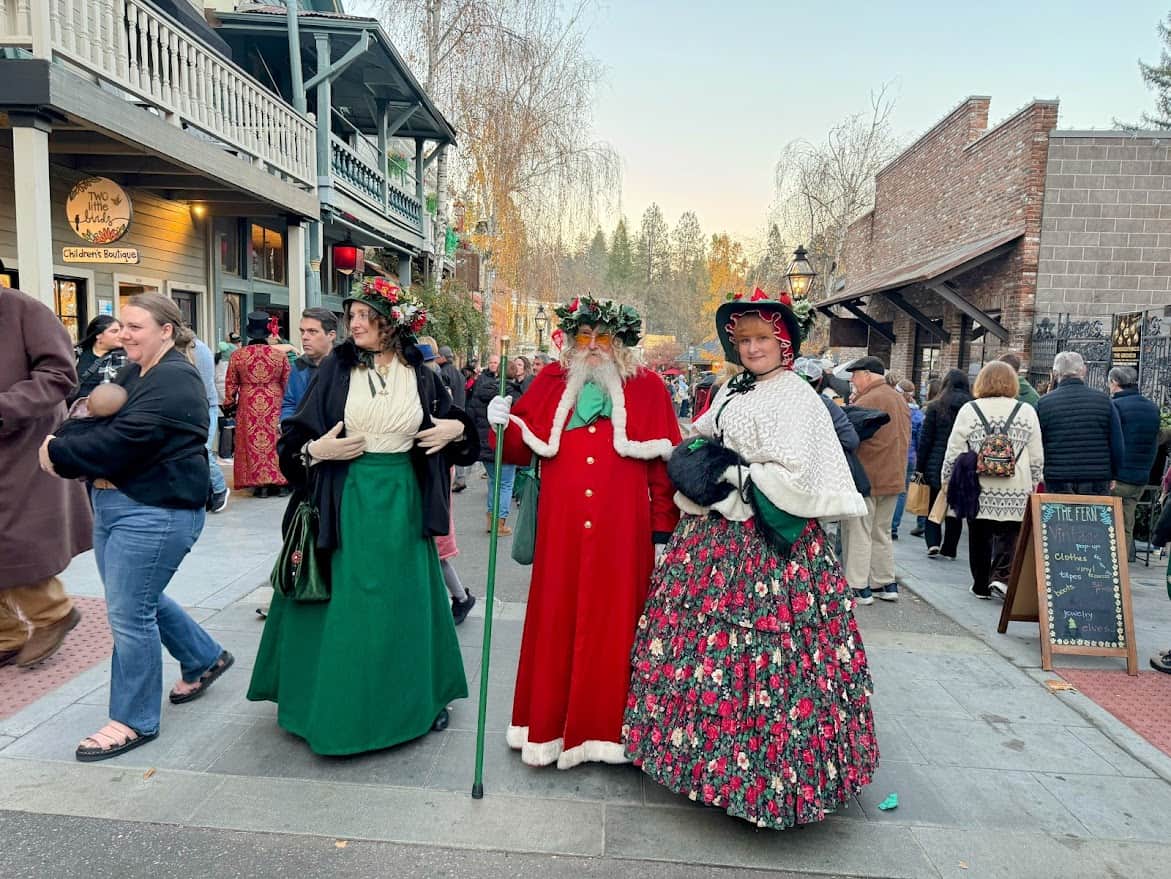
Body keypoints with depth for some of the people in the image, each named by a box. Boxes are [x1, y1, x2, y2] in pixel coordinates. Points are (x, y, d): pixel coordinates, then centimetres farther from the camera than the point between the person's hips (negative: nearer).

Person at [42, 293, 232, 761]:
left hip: (154, 512, -10)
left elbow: (123, 442, -23)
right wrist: (62, 450, -11)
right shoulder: (132, 374, 14)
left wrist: (58, 453, -10)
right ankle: (205, 657, 39)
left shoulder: (174, 380, -16)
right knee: (141, 599, 19)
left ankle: (134, 720, 14)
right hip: (114, 503, 10)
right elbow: (96, 423, 10)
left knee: (129, 613, -2)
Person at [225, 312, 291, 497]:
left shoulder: (237, 355, -2)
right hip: (274, 407, 0)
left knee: (252, 443, 6)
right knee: (276, 442, 8)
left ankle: (259, 484, 7)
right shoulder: (280, 355, -2)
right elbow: (288, 384, 4)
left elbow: (231, 384, 3)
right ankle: (278, 482, 12)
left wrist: (230, 403, 17)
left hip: (248, 407, 0)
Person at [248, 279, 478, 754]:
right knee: (345, 602, 5)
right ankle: (337, 706, 23)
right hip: (347, 500, -1)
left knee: (404, 601, 12)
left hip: (403, 501, 2)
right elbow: (296, 434, 1)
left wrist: (457, 429, -5)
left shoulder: (421, 376, 3)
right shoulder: (336, 368, -2)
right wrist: (316, 450, -17)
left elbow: (453, 421, 16)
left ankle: (418, 697, 29)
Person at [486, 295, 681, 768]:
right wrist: (505, 426, -12)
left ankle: (608, 724, 24)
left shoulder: (647, 388, 3)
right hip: (561, 528, 2)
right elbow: (521, 451, 8)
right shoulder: (550, 382, 9)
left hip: (622, 530, -1)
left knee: (614, 620, 7)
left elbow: (665, 464, 1)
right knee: (556, 619, 8)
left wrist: (664, 529, -2)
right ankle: (551, 723, 23)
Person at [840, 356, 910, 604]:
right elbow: (904, 438, 15)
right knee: (882, 533, 18)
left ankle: (858, 588, 2)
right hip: (893, 478, 9)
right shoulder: (900, 399, 12)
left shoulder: (868, 400, -17)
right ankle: (886, 584, 22)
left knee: (858, 534, 0)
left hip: (866, 479, -8)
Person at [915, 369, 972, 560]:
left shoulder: (935, 406, -5)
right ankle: (949, 549, 16)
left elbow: (925, 439, -4)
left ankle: (933, 543, -4)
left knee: (934, 506, 12)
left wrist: (920, 466, 3)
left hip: (937, 465, -2)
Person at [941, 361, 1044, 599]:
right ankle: (1002, 575, -13)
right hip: (1016, 491, 0)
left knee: (980, 536, 10)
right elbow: (1037, 457, 7)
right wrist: (1033, 483, 19)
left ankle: (981, 585, 18)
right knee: (1008, 534, 4)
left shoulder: (968, 410, 0)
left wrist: (947, 480, 12)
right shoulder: (1027, 411, 3)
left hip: (978, 490, 0)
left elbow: (953, 453, 1)